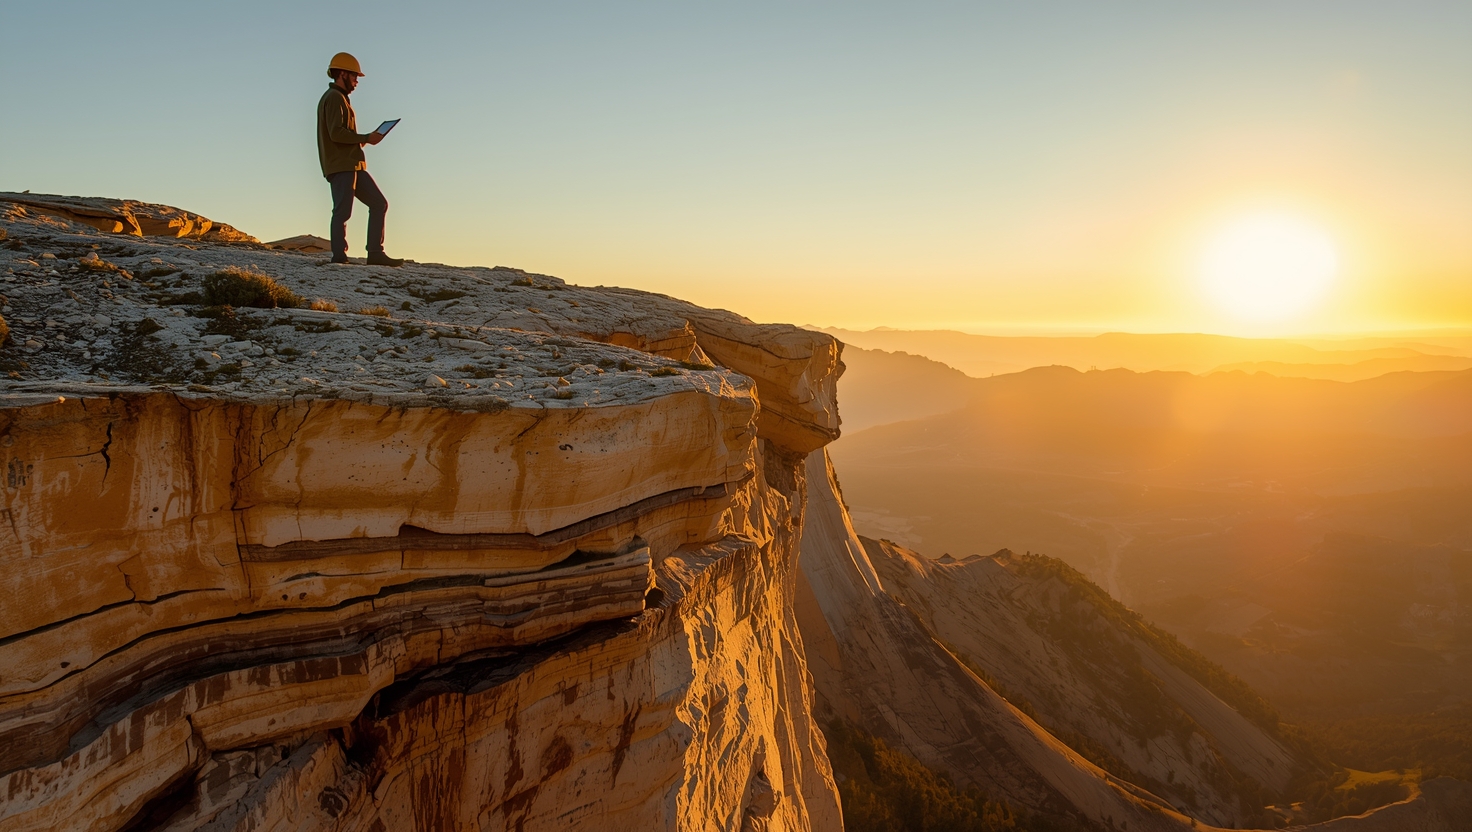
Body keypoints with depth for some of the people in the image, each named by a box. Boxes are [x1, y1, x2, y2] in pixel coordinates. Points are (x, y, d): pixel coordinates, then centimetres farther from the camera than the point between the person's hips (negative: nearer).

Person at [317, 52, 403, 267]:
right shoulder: (334, 98, -6)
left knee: (379, 203, 7)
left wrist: (364, 139, 13)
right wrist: (366, 138, -13)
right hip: (341, 166, -10)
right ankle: (339, 257, -8)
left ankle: (375, 253, 4)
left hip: (352, 165, 10)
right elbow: (336, 133, -18)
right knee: (343, 211, -10)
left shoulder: (339, 98, 26)